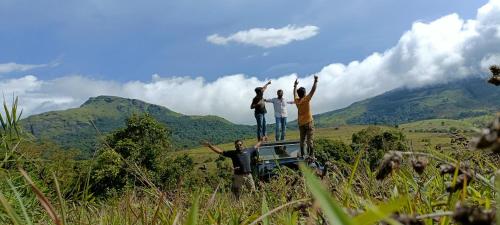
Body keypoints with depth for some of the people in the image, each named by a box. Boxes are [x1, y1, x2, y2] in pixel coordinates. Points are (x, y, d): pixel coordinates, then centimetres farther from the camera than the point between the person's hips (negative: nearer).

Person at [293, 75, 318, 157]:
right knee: (310, 139, -5)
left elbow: (295, 93, 17)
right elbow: (313, 90, -14)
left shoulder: (296, 100, -2)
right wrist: (316, 81, -8)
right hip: (308, 122, -5)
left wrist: (295, 85, 32)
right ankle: (311, 155, -7)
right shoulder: (306, 99, -15)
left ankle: (302, 154, 12)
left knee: (302, 139, 11)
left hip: (301, 123, 5)